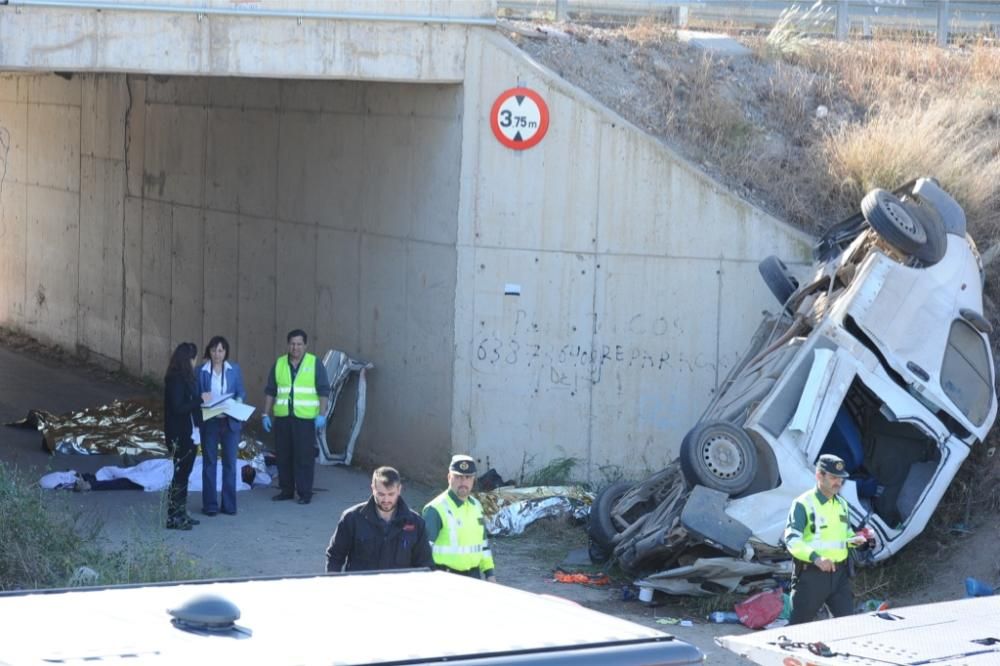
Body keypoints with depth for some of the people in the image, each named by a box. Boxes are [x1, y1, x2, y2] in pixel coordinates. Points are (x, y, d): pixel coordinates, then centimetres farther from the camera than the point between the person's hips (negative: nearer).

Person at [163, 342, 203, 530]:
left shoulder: (184, 378, 12)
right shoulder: (175, 380, -16)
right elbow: (177, 407, -21)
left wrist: (200, 402, 4)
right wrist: (200, 400, -17)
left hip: (188, 433, 10)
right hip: (179, 435, -10)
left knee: (184, 474, 14)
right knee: (180, 474, -6)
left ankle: (180, 514, 22)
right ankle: (171, 517, -1)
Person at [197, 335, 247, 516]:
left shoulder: (234, 370, 5)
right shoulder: (201, 371, 1)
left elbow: (241, 393, 8)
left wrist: (238, 401, -14)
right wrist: (201, 398, -18)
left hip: (230, 422, 1)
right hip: (209, 422, -1)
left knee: (230, 463, 5)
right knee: (209, 463, 3)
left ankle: (229, 504, 12)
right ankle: (210, 505, 9)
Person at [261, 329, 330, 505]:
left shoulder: (315, 364, 1)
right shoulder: (279, 364, 10)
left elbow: (323, 391, -1)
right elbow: (270, 391, 13)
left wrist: (322, 415, -9)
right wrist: (265, 414, 7)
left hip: (305, 418, -4)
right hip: (282, 418, 4)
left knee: (304, 456, -4)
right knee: (283, 455, 6)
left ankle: (305, 493, 2)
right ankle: (286, 490, 16)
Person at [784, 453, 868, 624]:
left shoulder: (841, 503, 14)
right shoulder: (803, 504, -10)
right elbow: (792, 540, -19)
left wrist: (853, 540, 2)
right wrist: (815, 557, -33)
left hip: (839, 572, 6)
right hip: (811, 573, -6)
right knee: (800, 623, 1)